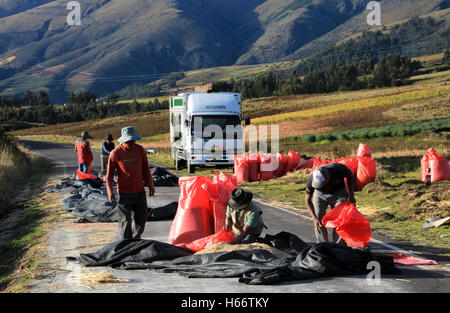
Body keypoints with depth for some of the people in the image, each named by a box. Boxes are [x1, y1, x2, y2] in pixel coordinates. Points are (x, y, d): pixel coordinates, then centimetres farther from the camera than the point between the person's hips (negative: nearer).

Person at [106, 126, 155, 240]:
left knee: (141, 220, 11)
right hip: (124, 193, -4)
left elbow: (145, 170, 12)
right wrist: (110, 192, -14)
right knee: (125, 222, 0)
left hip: (140, 192, 4)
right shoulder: (115, 153, -9)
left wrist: (150, 185, 2)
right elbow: (109, 175, -3)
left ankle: (136, 241, 31)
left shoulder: (140, 150, 2)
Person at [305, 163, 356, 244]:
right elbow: (307, 199, -18)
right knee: (319, 223, -7)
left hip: (339, 192, -1)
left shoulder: (339, 168, -35)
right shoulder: (311, 179, -31)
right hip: (320, 194, 1)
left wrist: (351, 195, -19)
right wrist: (315, 218, -27)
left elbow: (351, 177, -11)